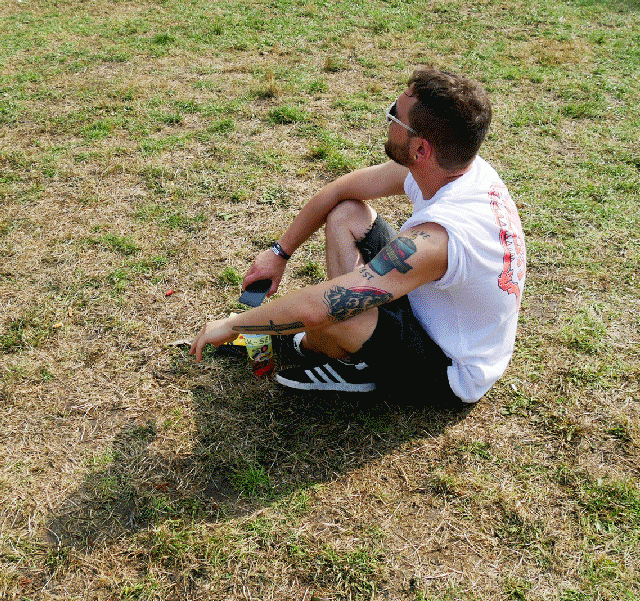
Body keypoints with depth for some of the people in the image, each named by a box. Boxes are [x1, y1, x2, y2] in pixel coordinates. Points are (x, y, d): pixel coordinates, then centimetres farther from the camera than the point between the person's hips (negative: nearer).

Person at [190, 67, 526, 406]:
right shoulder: (453, 162, -12)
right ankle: (352, 355, 6)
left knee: (324, 311, -32)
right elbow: (340, 190, 1)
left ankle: (310, 348, 6)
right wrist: (280, 252, 4)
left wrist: (230, 325, -22)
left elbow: (314, 309, -39)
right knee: (344, 214, 3)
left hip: (451, 374, -8)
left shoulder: (437, 237, -39)